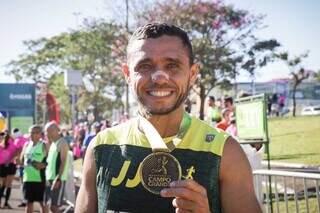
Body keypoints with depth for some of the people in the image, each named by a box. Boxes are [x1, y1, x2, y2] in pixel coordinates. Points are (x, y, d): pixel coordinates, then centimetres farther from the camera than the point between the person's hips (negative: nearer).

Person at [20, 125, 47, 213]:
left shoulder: (44, 146, -5)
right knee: (29, 202, 10)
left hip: (40, 179, -5)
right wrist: (25, 164, -3)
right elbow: (21, 160, 17)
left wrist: (43, 165, -23)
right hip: (28, 178, 5)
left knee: (42, 202, 2)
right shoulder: (27, 145, 12)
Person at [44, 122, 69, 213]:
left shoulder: (62, 143, -9)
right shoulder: (52, 143, 17)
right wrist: (47, 177, 14)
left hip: (58, 179, -9)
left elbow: (63, 162, -16)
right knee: (44, 204, 7)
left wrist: (58, 179, -22)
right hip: (49, 178, 9)